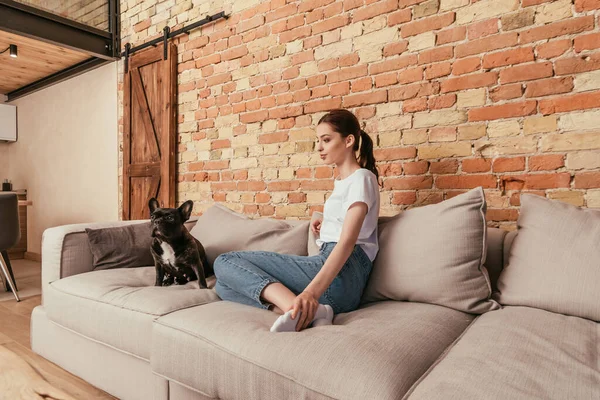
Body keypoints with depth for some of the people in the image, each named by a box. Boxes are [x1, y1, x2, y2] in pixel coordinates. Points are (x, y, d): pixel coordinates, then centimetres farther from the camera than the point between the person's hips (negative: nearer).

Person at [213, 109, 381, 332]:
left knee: (225, 263, -11)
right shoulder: (341, 181, 24)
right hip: (329, 268, 9)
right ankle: (307, 313, -21)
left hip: (341, 275, -9)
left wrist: (312, 291, -32)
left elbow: (347, 242, -19)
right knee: (224, 286, 0)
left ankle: (300, 311, -27)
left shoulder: (362, 178, -4)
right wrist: (324, 229, 14)